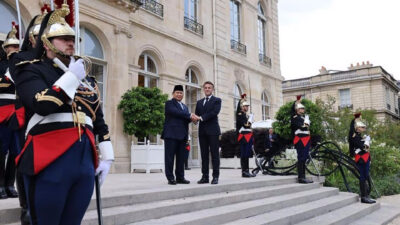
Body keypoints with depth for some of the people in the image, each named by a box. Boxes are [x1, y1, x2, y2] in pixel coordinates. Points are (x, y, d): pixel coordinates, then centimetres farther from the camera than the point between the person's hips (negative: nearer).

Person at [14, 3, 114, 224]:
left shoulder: (85, 77, 21)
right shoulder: (31, 70, 5)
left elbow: (99, 120, 21)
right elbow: (42, 105, -16)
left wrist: (106, 155, 14)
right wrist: (72, 77, -7)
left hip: (85, 161, 5)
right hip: (50, 162, -5)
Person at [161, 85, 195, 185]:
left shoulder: (185, 106, 25)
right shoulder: (169, 103, 2)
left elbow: (186, 119, 16)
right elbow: (176, 112, -15)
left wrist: (191, 118, -7)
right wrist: (189, 115, -15)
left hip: (182, 135, 7)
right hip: (171, 134, -7)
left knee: (181, 158, 7)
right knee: (170, 157, -3)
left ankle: (180, 177, 13)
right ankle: (170, 178, 1)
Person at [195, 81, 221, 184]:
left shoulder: (217, 100, 4)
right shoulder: (199, 102, 21)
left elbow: (215, 112, -11)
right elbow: (196, 114, 13)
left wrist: (201, 118, -17)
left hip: (213, 130, -5)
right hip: (202, 131, 5)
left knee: (214, 154, -3)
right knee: (204, 155, 5)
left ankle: (215, 176, 0)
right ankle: (205, 176, 9)